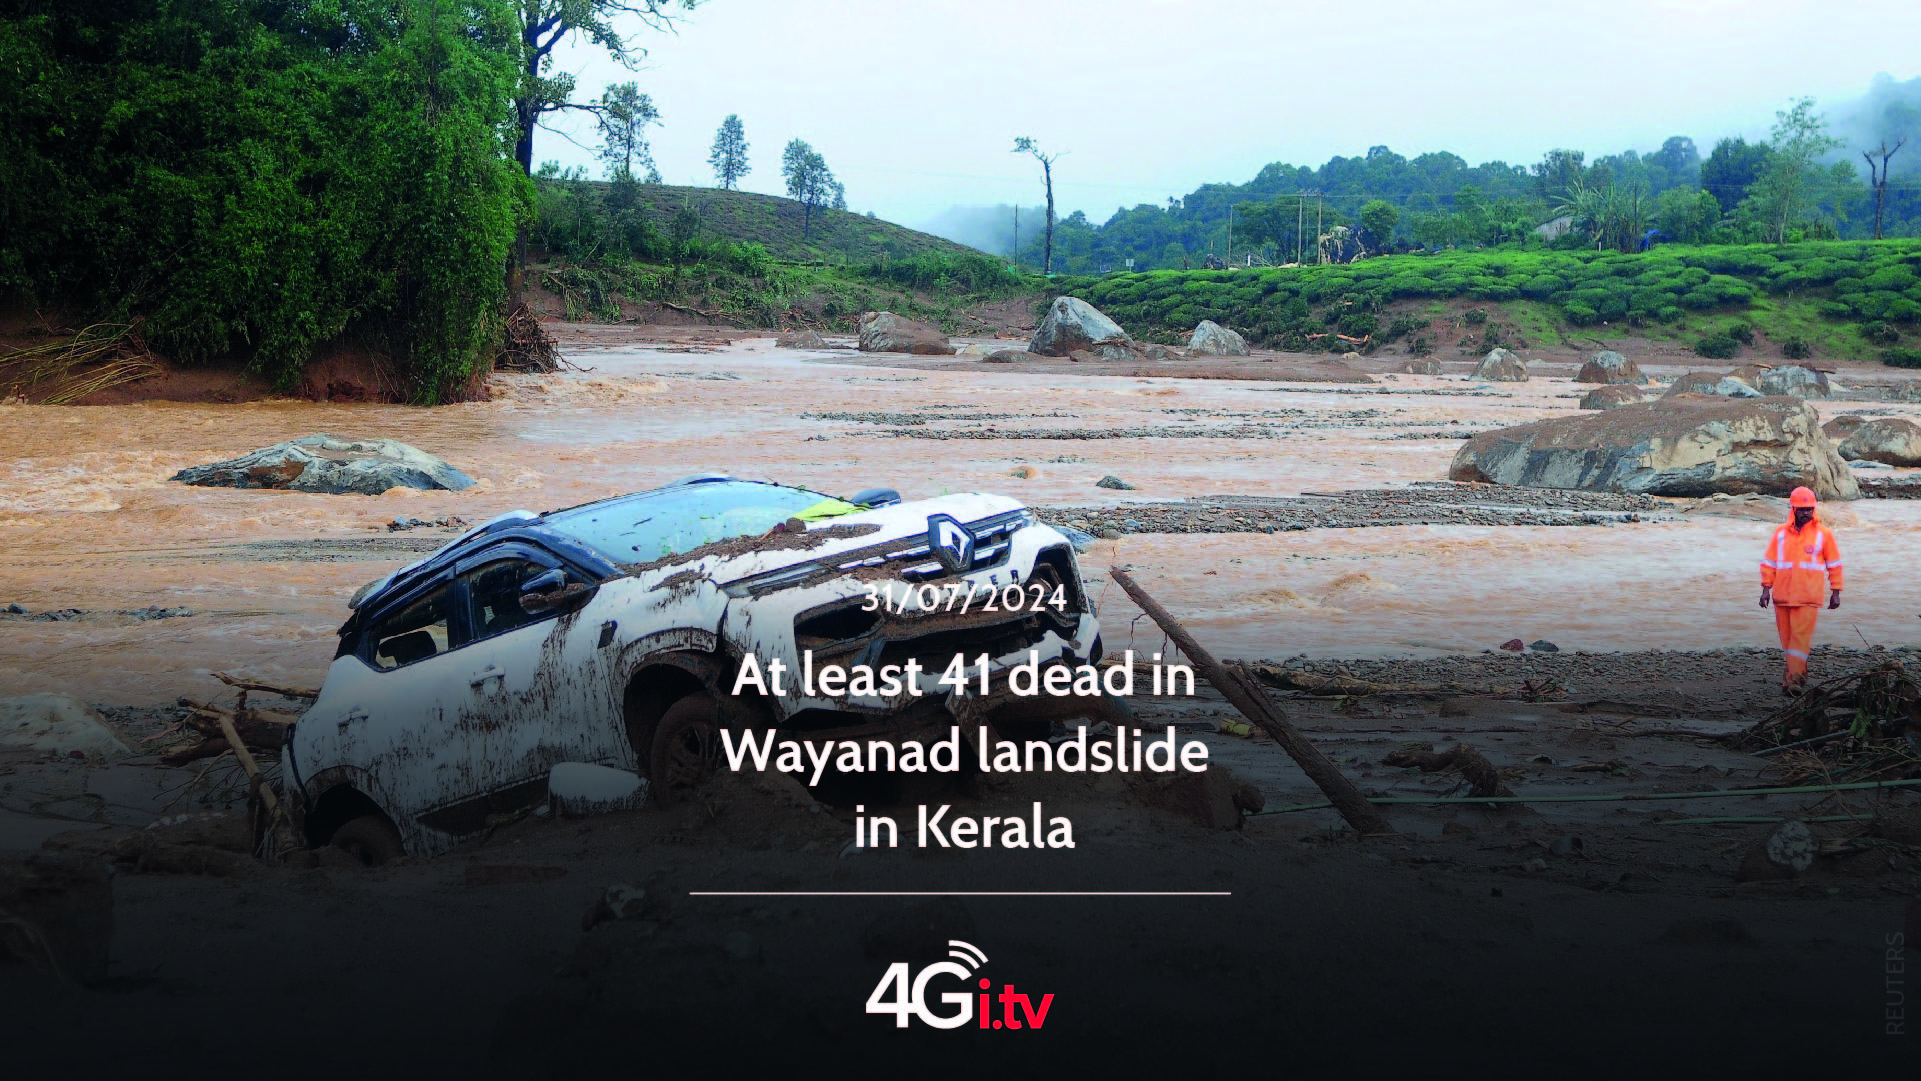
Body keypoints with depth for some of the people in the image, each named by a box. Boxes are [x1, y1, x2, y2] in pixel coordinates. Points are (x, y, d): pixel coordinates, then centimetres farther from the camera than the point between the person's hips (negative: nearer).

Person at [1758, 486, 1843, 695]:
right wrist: (1766, 588, 7)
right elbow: (1769, 562, 13)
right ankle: (1800, 672, 24)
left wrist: (1835, 593, 8)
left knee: (1800, 637, -12)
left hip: (1808, 597, -3)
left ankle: (1793, 678, -16)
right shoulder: (1780, 533, 7)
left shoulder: (1823, 534, 3)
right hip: (1782, 596, 3)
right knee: (1787, 637, 8)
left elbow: (1834, 565, 9)